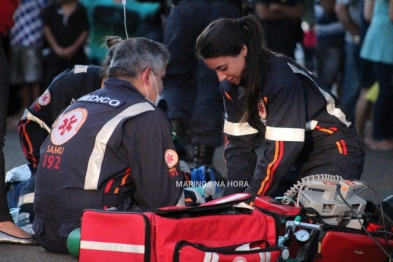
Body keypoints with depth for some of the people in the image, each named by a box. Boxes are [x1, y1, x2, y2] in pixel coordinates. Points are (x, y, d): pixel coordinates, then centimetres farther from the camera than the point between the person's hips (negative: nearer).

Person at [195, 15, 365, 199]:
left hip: (335, 154, -8)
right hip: (298, 157, 8)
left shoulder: (281, 79, -27)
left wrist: (251, 197, -25)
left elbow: (283, 148, -29)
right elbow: (239, 142, 0)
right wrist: (233, 195, -12)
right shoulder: (233, 84, -3)